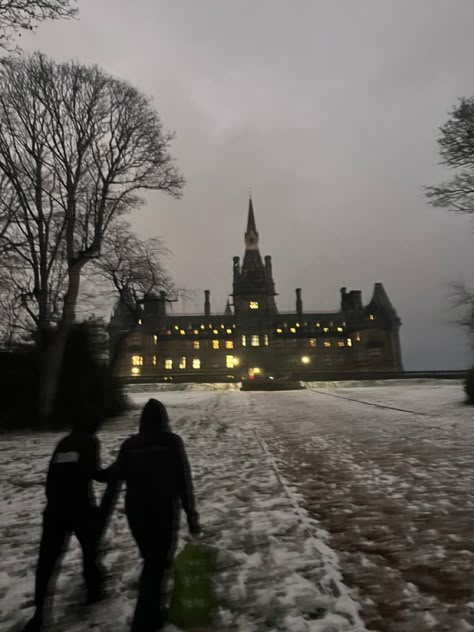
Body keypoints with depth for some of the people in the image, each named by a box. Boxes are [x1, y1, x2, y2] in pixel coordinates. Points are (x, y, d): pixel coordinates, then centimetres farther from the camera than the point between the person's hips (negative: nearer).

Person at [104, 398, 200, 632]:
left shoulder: (129, 444, 0)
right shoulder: (172, 441, -9)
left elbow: (114, 481, 1)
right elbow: (185, 481, -11)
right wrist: (192, 516, -4)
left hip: (135, 513, 5)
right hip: (164, 513, -4)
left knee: (151, 562, 25)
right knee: (159, 566, 11)